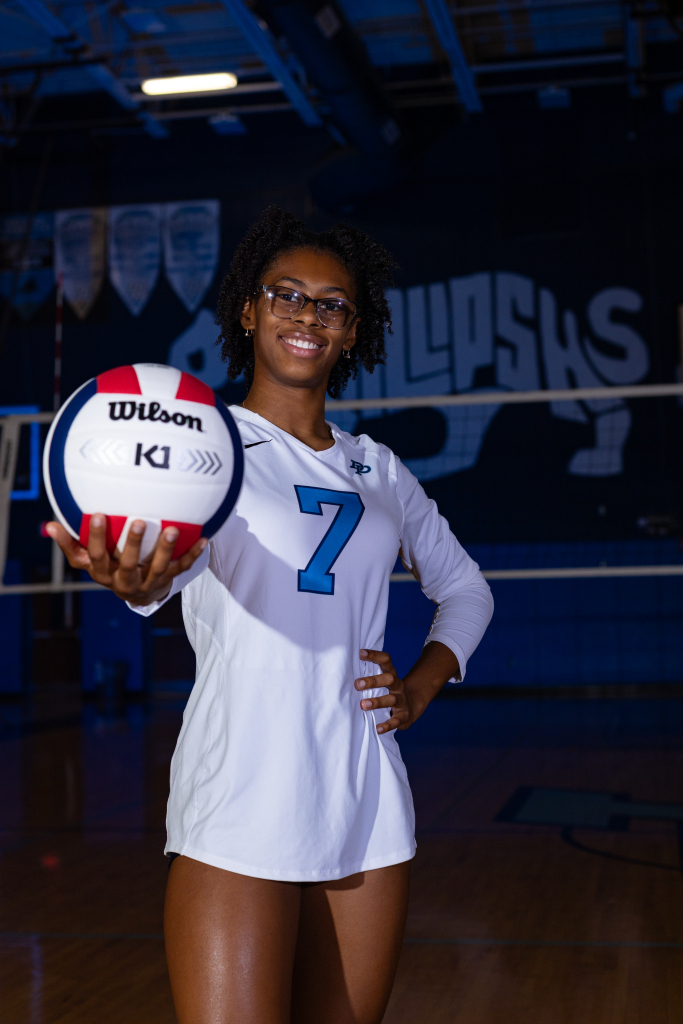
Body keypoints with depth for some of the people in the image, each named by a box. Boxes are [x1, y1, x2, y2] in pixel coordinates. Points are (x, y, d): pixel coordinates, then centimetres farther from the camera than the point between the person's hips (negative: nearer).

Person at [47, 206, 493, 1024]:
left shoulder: (377, 469, 15)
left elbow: (465, 588, 26)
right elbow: (175, 529, -23)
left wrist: (423, 686, 8)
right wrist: (141, 581, -47)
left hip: (369, 809, 5)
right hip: (241, 812, -5)